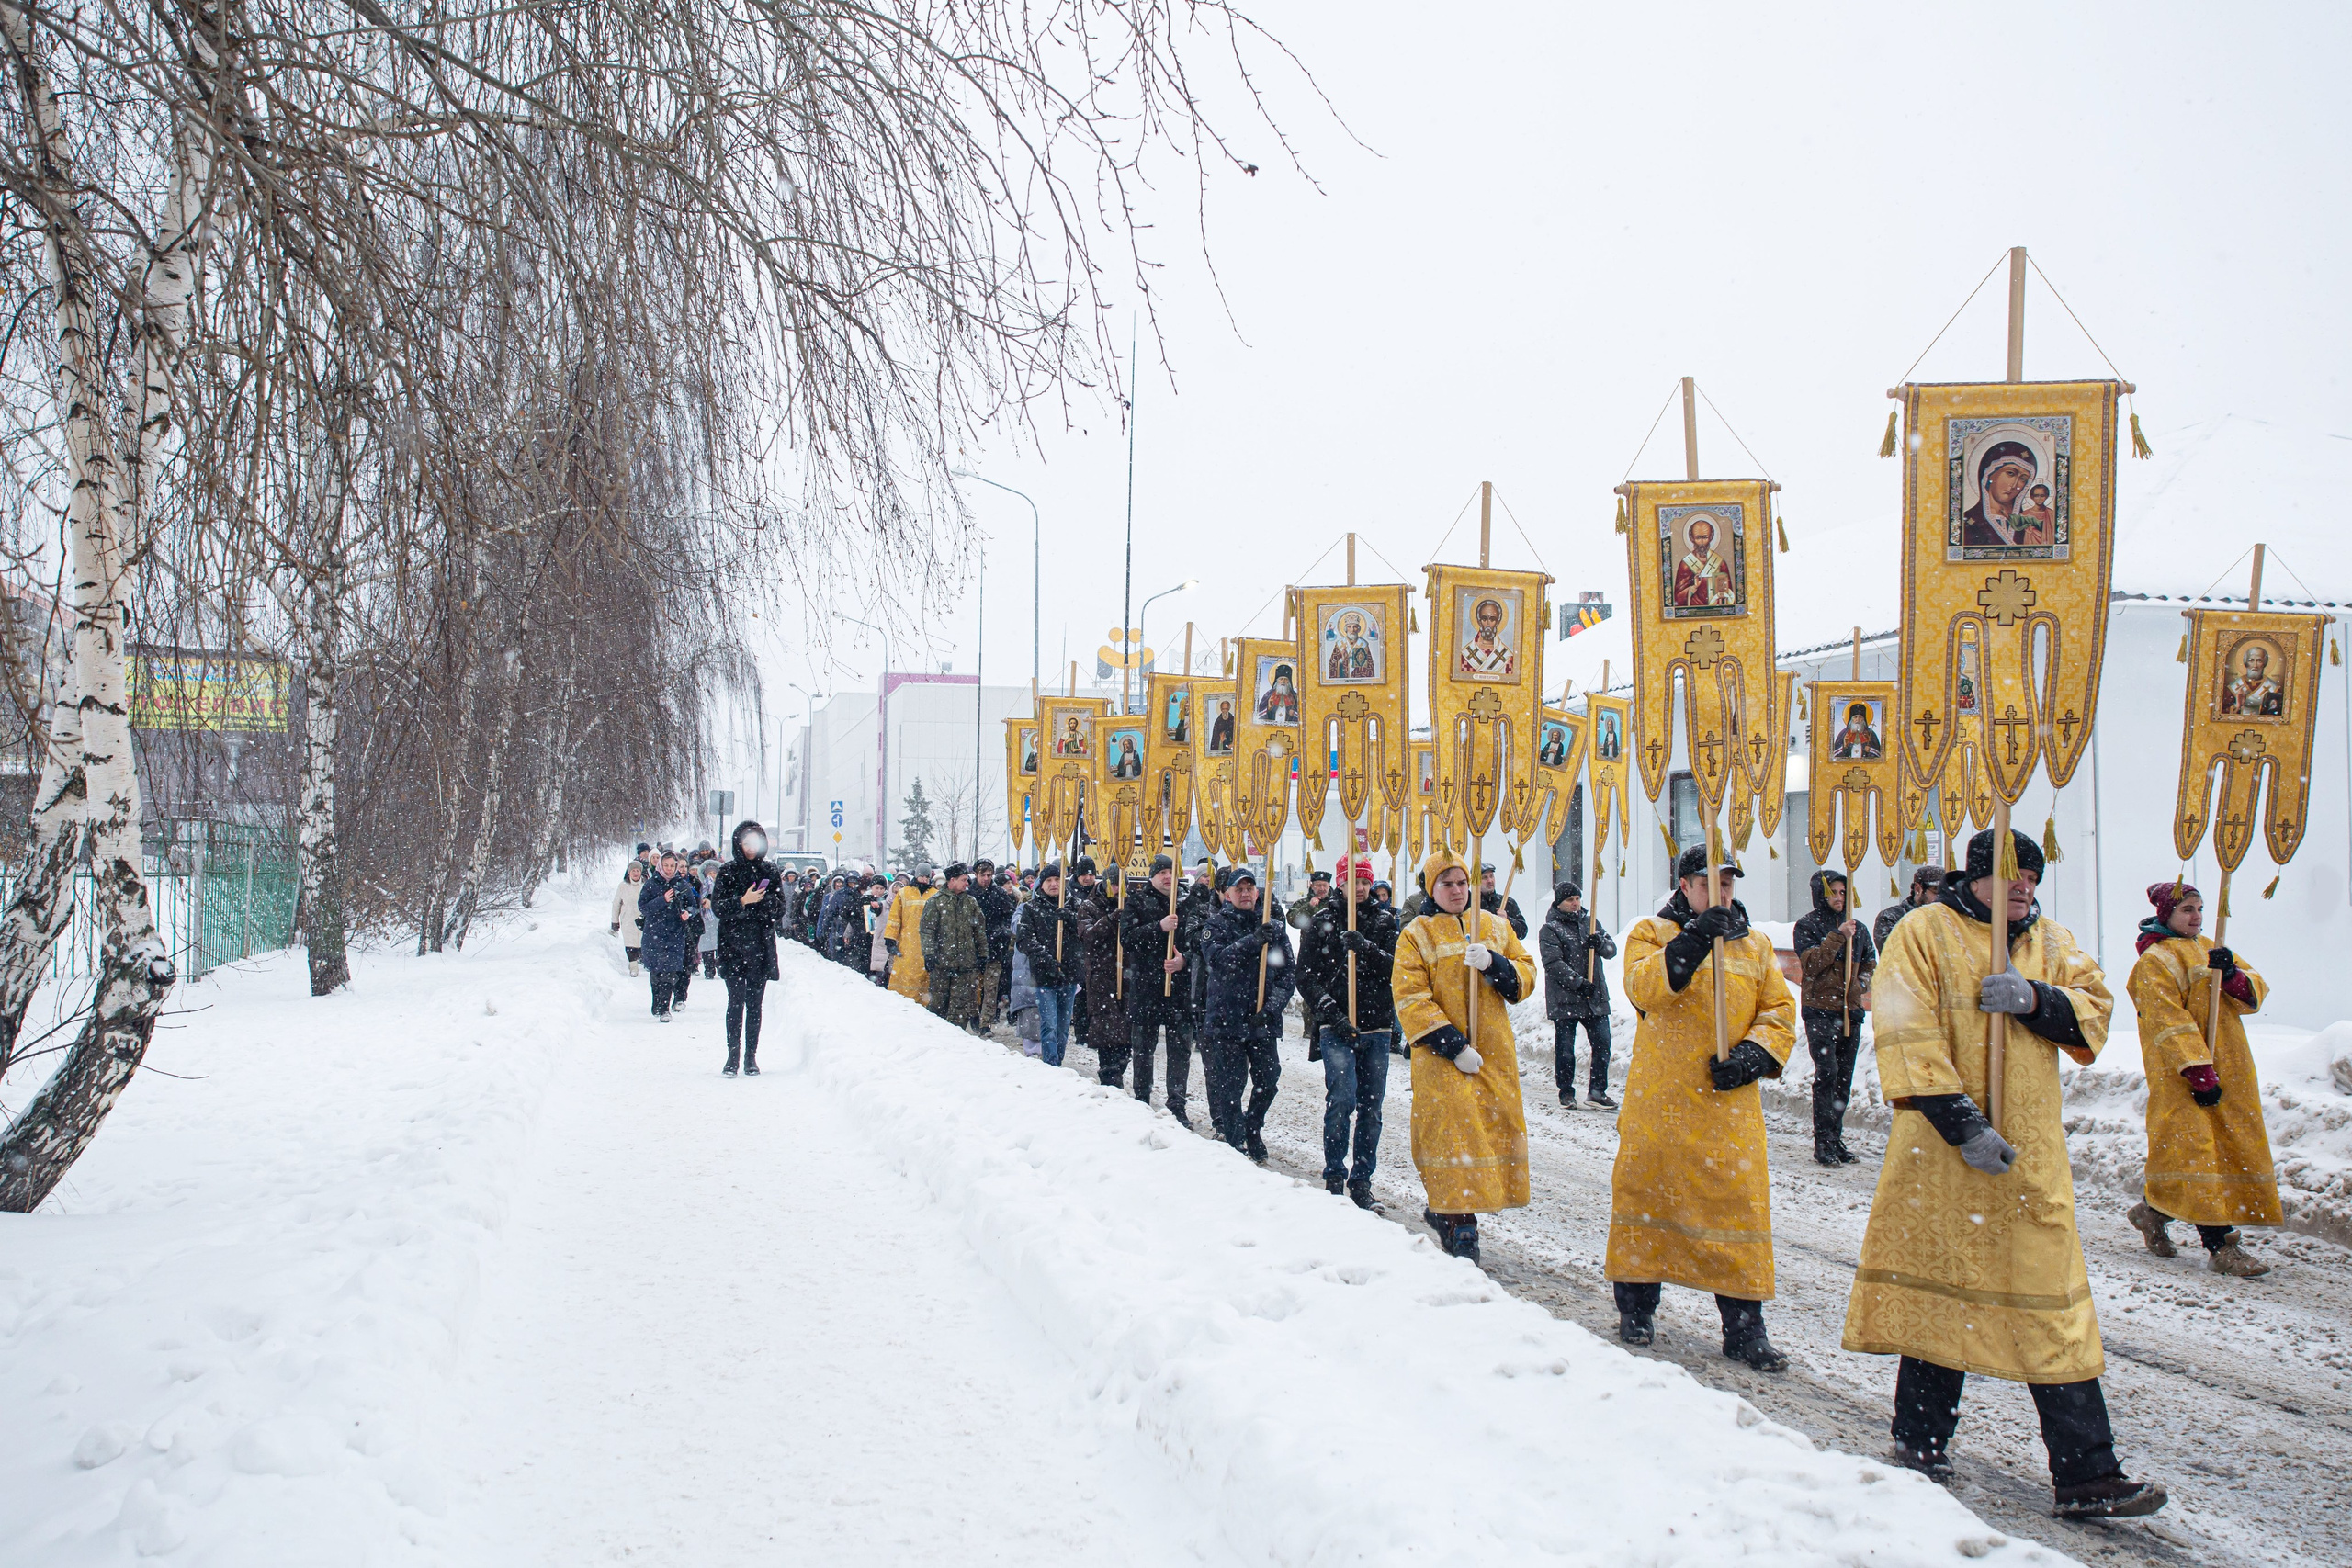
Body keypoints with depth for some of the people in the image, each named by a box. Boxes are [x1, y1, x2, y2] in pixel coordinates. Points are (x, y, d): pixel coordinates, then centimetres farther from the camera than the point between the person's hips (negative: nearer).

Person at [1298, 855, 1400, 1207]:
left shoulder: (1385, 921, 9)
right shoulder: (1323, 921, 4)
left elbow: (1397, 967, -3)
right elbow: (1306, 976, 1)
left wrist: (1365, 949, -20)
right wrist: (1331, 1012, -12)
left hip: (1378, 1027, 3)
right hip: (1337, 1028, -2)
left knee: (1371, 1106, 4)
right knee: (1342, 1099, -15)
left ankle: (1361, 1180, 13)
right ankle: (1334, 1175, -2)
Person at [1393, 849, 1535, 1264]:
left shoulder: (1494, 926, 13)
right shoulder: (1416, 935, 1)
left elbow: (1525, 977, 10)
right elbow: (1410, 998, -8)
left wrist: (1494, 964, -12)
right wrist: (1453, 1045, -16)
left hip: (1493, 1049, 4)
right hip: (1443, 1053, -4)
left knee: (1495, 1123, 5)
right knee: (1452, 1129, -11)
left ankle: (1445, 1210, 21)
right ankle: (1459, 1225, -5)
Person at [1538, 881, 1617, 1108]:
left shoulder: (1591, 922, 16)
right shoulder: (1549, 930, -1)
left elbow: (1612, 950, 12)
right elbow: (1553, 963, -13)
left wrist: (1599, 942, -12)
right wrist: (1579, 983, -21)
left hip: (1595, 998, 4)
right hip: (1564, 1000, -4)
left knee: (1602, 1043, 0)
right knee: (1565, 1047, 1)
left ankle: (1598, 1091, 10)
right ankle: (1566, 1091, 14)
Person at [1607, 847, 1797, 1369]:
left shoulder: (1755, 945, 13)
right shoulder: (1653, 934, 3)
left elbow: (1779, 1011, 11)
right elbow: (1642, 987, -16)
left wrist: (1755, 1053, -7)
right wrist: (1692, 943, -27)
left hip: (1729, 1100, 2)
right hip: (1659, 1097, -2)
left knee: (1738, 1200, -1)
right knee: (1647, 1190, 5)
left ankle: (1743, 1327, 7)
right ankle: (1636, 1307, 21)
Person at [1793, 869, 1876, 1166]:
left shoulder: (1857, 928, 12)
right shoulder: (1807, 926, -2)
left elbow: (1870, 960, 24)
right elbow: (1812, 963, -14)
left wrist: (1861, 982, 5)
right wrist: (1838, 937, -20)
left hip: (1851, 1010, 5)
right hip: (1820, 1010, -5)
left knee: (1844, 1078, 8)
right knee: (1827, 1073, -14)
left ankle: (1835, 1139, 16)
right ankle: (1823, 1142, -12)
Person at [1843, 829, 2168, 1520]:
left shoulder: (2049, 941, 14)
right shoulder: (1923, 933, -3)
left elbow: (2093, 1013, 7)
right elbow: (1906, 1037, -12)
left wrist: (2036, 1000, -14)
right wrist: (1960, 1122, -19)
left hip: (2031, 1152, 4)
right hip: (1943, 1149, -4)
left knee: (2051, 1308, 2)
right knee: (1936, 1286, 7)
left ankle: (2085, 1473, 2)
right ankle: (1921, 1437, 23)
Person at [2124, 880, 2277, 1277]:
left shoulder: (2209, 949, 18)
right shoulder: (2155, 961, -6)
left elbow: (2256, 994, 11)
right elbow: (2169, 1022, -16)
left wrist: (2232, 976, -12)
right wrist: (2199, 1073, -23)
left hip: (2228, 1071, 8)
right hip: (2182, 1076, -8)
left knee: (2232, 1147, 10)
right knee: (2195, 1148, -13)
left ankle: (2155, 1210, 25)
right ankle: (2220, 1246, -15)